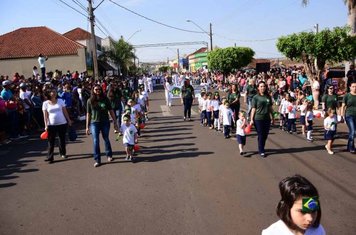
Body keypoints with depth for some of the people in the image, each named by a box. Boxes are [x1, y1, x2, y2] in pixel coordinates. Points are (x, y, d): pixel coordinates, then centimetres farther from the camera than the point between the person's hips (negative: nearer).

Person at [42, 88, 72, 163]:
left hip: (62, 123, 2)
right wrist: (46, 125, -7)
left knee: (62, 139, 13)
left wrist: (69, 120, 5)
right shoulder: (45, 103, -2)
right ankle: (50, 157, 3)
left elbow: (65, 112, 7)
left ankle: (63, 153, 31)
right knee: (51, 141, -1)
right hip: (51, 125, -2)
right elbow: (45, 115, -2)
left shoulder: (60, 101, 3)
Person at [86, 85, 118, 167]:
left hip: (105, 122, 0)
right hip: (94, 123, 0)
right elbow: (88, 114, 4)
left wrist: (115, 122, 1)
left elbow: (111, 111, 3)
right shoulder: (90, 101, 0)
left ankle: (109, 155, 32)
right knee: (95, 141, -2)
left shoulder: (105, 99, -1)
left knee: (106, 139, 12)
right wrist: (87, 127, 4)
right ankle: (97, 160, 6)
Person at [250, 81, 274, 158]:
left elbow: (270, 108, 13)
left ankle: (261, 148, 28)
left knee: (265, 135, 10)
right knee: (260, 135, 1)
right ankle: (261, 151, 13)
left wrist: (272, 117, 15)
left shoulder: (268, 97, 6)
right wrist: (251, 119, -7)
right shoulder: (255, 97, -5)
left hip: (267, 118, 4)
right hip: (258, 119, -4)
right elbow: (253, 109, -5)